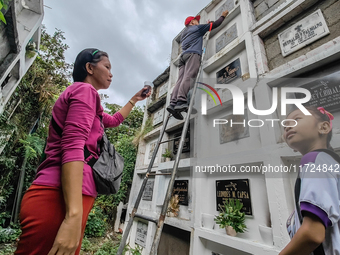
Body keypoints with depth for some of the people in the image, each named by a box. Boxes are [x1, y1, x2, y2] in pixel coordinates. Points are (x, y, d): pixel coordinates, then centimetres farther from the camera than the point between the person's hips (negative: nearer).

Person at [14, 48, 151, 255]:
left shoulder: (85, 96, 25)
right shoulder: (85, 90, -6)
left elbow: (114, 120, 39)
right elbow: (73, 147, -21)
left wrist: (135, 99, 43)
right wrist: (74, 214, -27)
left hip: (68, 200, 10)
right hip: (57, 199, -10)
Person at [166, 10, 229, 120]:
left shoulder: (184, 33, 39)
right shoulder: (197, 28, 21)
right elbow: (215, 24, 21)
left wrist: (205, 26, 52)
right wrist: (222, 16, 37)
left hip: (183, 55, 7)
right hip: (193, 54, -6)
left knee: (181, 80, -12)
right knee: (188, 77, -24)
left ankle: (173, 103, -30)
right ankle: (181, 102, -43)